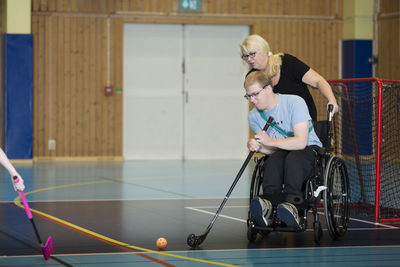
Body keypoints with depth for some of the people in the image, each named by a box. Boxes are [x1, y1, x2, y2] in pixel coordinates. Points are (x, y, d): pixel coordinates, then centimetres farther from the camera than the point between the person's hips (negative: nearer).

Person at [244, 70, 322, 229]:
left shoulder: (294, 102, -16)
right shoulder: (254, 116, 1)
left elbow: (301, 142, -23)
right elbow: (272, 149, 1)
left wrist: (271, 141, -33)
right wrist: (258, 147, -22)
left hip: (309, 149, -4)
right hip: (282, 152, 4)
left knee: (293, 158, -38)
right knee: (273, 160, -32)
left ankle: (292, 203, -57)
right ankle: (269, 200, -54)